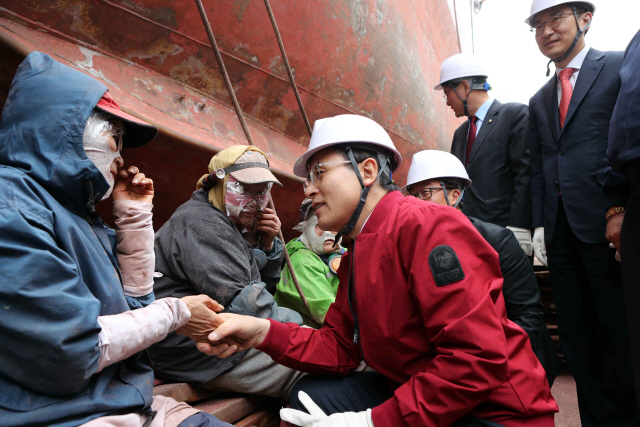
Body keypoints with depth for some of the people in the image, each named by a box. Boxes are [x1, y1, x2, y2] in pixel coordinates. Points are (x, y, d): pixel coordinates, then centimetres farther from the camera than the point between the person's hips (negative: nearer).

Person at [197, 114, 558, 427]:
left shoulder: (426, 227, -22)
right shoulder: (354, 256, 9)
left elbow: (478, 360, -27)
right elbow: (341, 347, 6)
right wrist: (263, 333, -9)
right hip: (411, 393, 8)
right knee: (311, 397, 2)